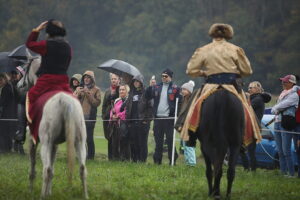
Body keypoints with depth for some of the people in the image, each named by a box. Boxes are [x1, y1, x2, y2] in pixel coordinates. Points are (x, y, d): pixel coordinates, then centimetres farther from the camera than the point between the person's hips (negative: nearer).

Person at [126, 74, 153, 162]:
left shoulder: (145, 93, -1)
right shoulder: (131, 93, 17)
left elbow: (150, 107, -6)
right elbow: (127, 107, 18)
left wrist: (147, 119, -12)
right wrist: (127, 120, 10)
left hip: (142, 122, -6)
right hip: (132, 122, 6)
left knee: (142, 142, -4)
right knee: (133, 142, 5)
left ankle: (142, 159, -1)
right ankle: (134, 159, 12)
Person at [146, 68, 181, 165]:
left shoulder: (175, 88, 0)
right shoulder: (156, 87, 12)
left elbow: (179, 102, -4)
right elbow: (148, 96, 4)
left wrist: (175, 114, -16)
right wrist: (150, 87, -10)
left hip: (169, 118, -4)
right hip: (158, 117, 4)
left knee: (170, 140, -2)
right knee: (158, 140, 8)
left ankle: (172, 160, 2)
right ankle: (157, 160, 14)